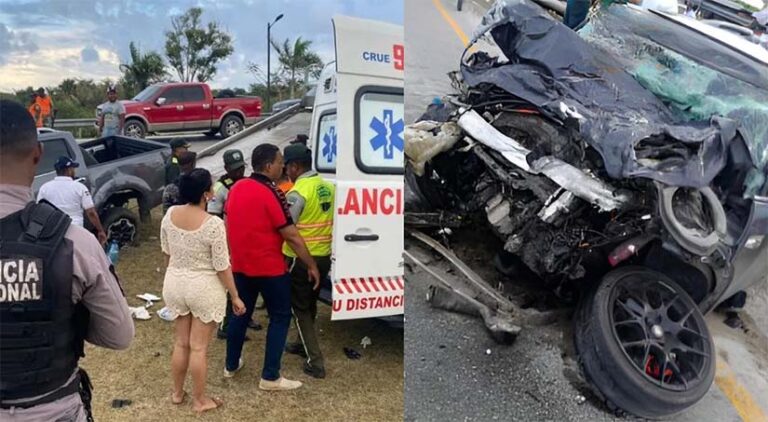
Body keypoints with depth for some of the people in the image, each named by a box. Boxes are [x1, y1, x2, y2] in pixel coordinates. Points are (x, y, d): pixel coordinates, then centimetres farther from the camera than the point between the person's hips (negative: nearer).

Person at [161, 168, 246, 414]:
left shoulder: (170, 215, -6)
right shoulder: (213, 224, -23)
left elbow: (166, 252, 9)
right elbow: (222, 267, -17)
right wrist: (235, 296, -5)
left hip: (174, 284, 6)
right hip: (204, 288, -5)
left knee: (181, 343, 21)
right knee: (199, 347, 8)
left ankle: (177, 393, 37)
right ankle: (199, 400, 24)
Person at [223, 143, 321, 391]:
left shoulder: (236, 188, 3)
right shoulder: (271, 194, -19)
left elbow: (228, 227, 12)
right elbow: (292, 236, -18)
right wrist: (312, 265, -10)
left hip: (241, 266, 7)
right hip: (269, 268, -7)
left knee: (241, 314, 20)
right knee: (280, 318, 5)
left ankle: (231, 365, 33)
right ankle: (270, 377, 7)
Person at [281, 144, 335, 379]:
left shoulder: (298, 193, -19)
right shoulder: (329, 187, 3)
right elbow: (332, 220, 11)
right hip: (323, 256, 7)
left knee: (300, 309, 5)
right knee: (310, 304, 23)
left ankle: (315, 362, 4)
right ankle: (304, 344, 40)